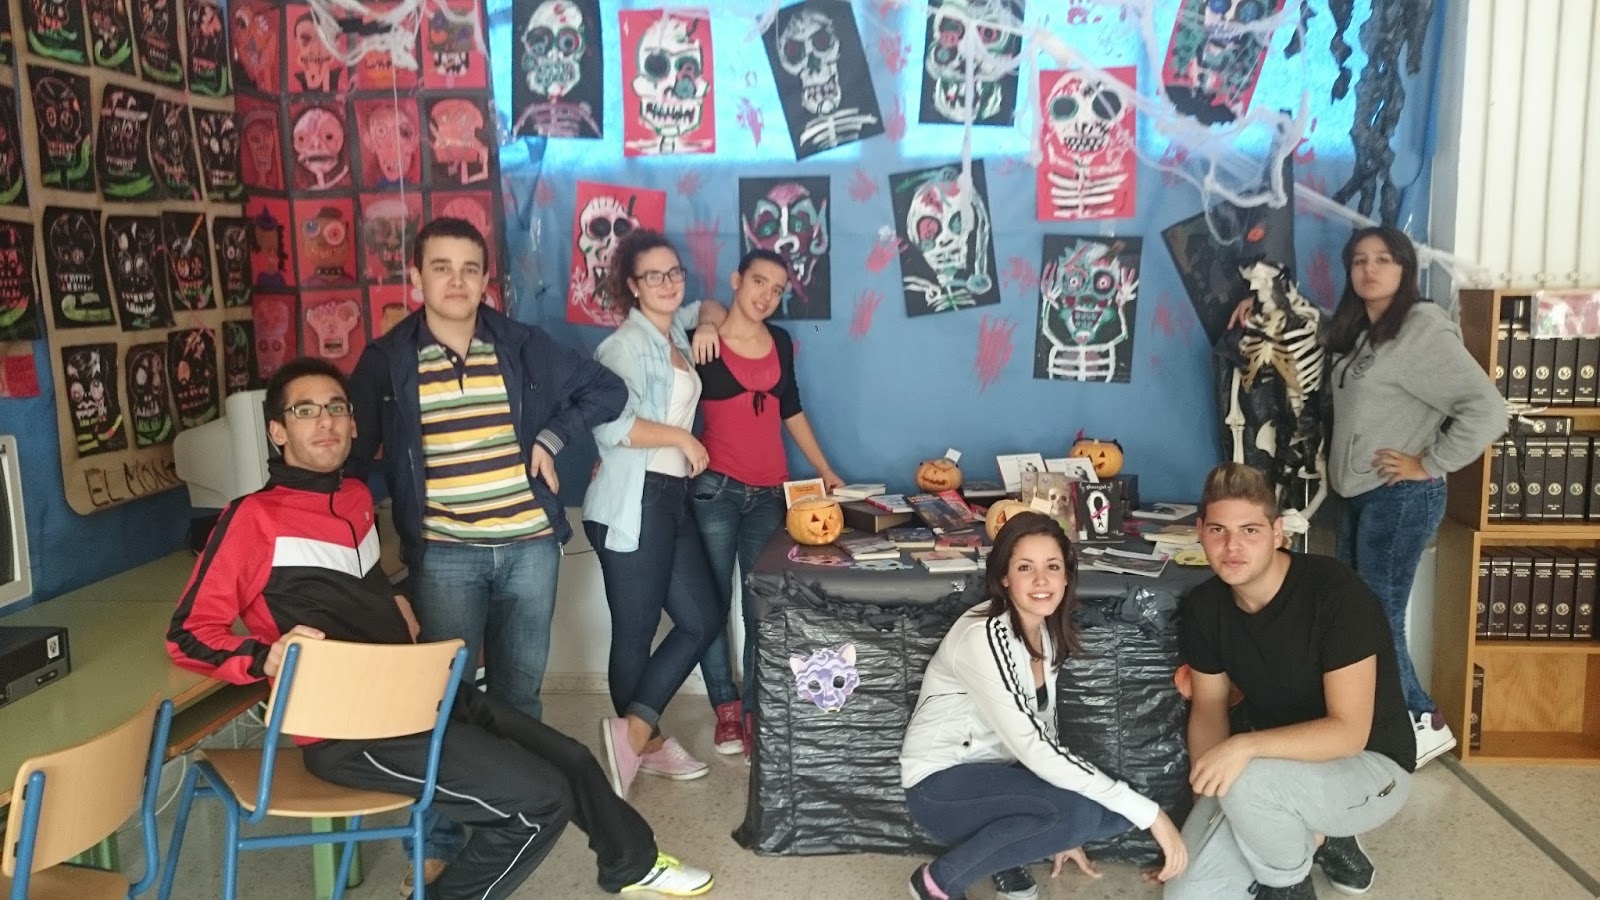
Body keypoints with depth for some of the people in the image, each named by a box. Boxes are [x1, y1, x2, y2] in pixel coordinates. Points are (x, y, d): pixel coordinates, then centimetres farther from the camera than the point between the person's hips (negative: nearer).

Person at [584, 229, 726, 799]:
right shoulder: (626, 344, -12)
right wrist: (682, 438, -14)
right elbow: (612, 426, -26)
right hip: (632, 504, -9)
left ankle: (637, 732, 16)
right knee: (636, 632, 2)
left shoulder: (675, 331, 12)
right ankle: (645, 739, 17)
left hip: (671, 498, 9)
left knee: (702, 620, 9)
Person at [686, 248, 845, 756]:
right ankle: (726, 709, 15)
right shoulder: (703, 343, -5)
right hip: (715, 489, -4)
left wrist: (824, 470, 21)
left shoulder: (780, 342, 10)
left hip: (770, 494, 4)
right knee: (715, 603, 3)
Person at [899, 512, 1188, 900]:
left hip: (993, 774, 8)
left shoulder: (1048, 631, 1)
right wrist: (1148, 812, -30)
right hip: (940, 785, -8)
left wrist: (1061, 831, 12)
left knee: (1116, 808, -9)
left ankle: (1000, 852, 10)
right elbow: (1034, 749, -31)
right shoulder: (983, 636, -26)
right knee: (1082, 812, -29)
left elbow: (1043, 729, 10)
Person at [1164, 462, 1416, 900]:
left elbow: (1349, 731, -29)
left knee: (1249, 780, -36)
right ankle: (1314, 837, 15)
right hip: (1270, 764, 6)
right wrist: (1208, 790, -10)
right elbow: (1208, 706, 2)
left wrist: (1245, 746, -40)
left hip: (1371, 766, -5)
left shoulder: (1336, 593, -27)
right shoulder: (1204, 606, -8)